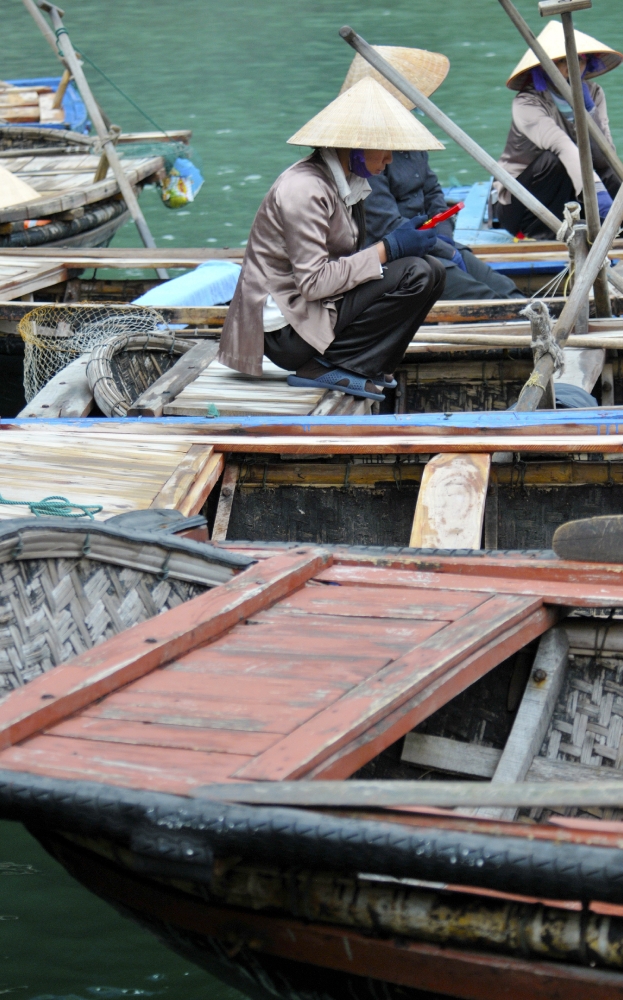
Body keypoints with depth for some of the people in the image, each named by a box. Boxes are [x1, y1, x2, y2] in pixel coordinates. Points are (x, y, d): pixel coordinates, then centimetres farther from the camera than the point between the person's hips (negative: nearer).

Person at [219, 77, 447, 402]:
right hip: (286, 328, -10)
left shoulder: (344, 183, 10)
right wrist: (387, 250, -18)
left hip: (316, 310, 10)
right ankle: (326, 367, -13)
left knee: (431, 270, 6)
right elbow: (314, 282, -23)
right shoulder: (304, 189, -20)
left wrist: (399, 243, -1)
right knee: (416, 275, -19)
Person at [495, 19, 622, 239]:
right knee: (555, 159, -34)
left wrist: (588, 109, -24)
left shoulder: (593, 94, -2)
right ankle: (537, 234, -20)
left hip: (566, 199, 4)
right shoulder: (527, 103, -21)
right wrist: (596, 191, -55)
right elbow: (560, 144, -40)